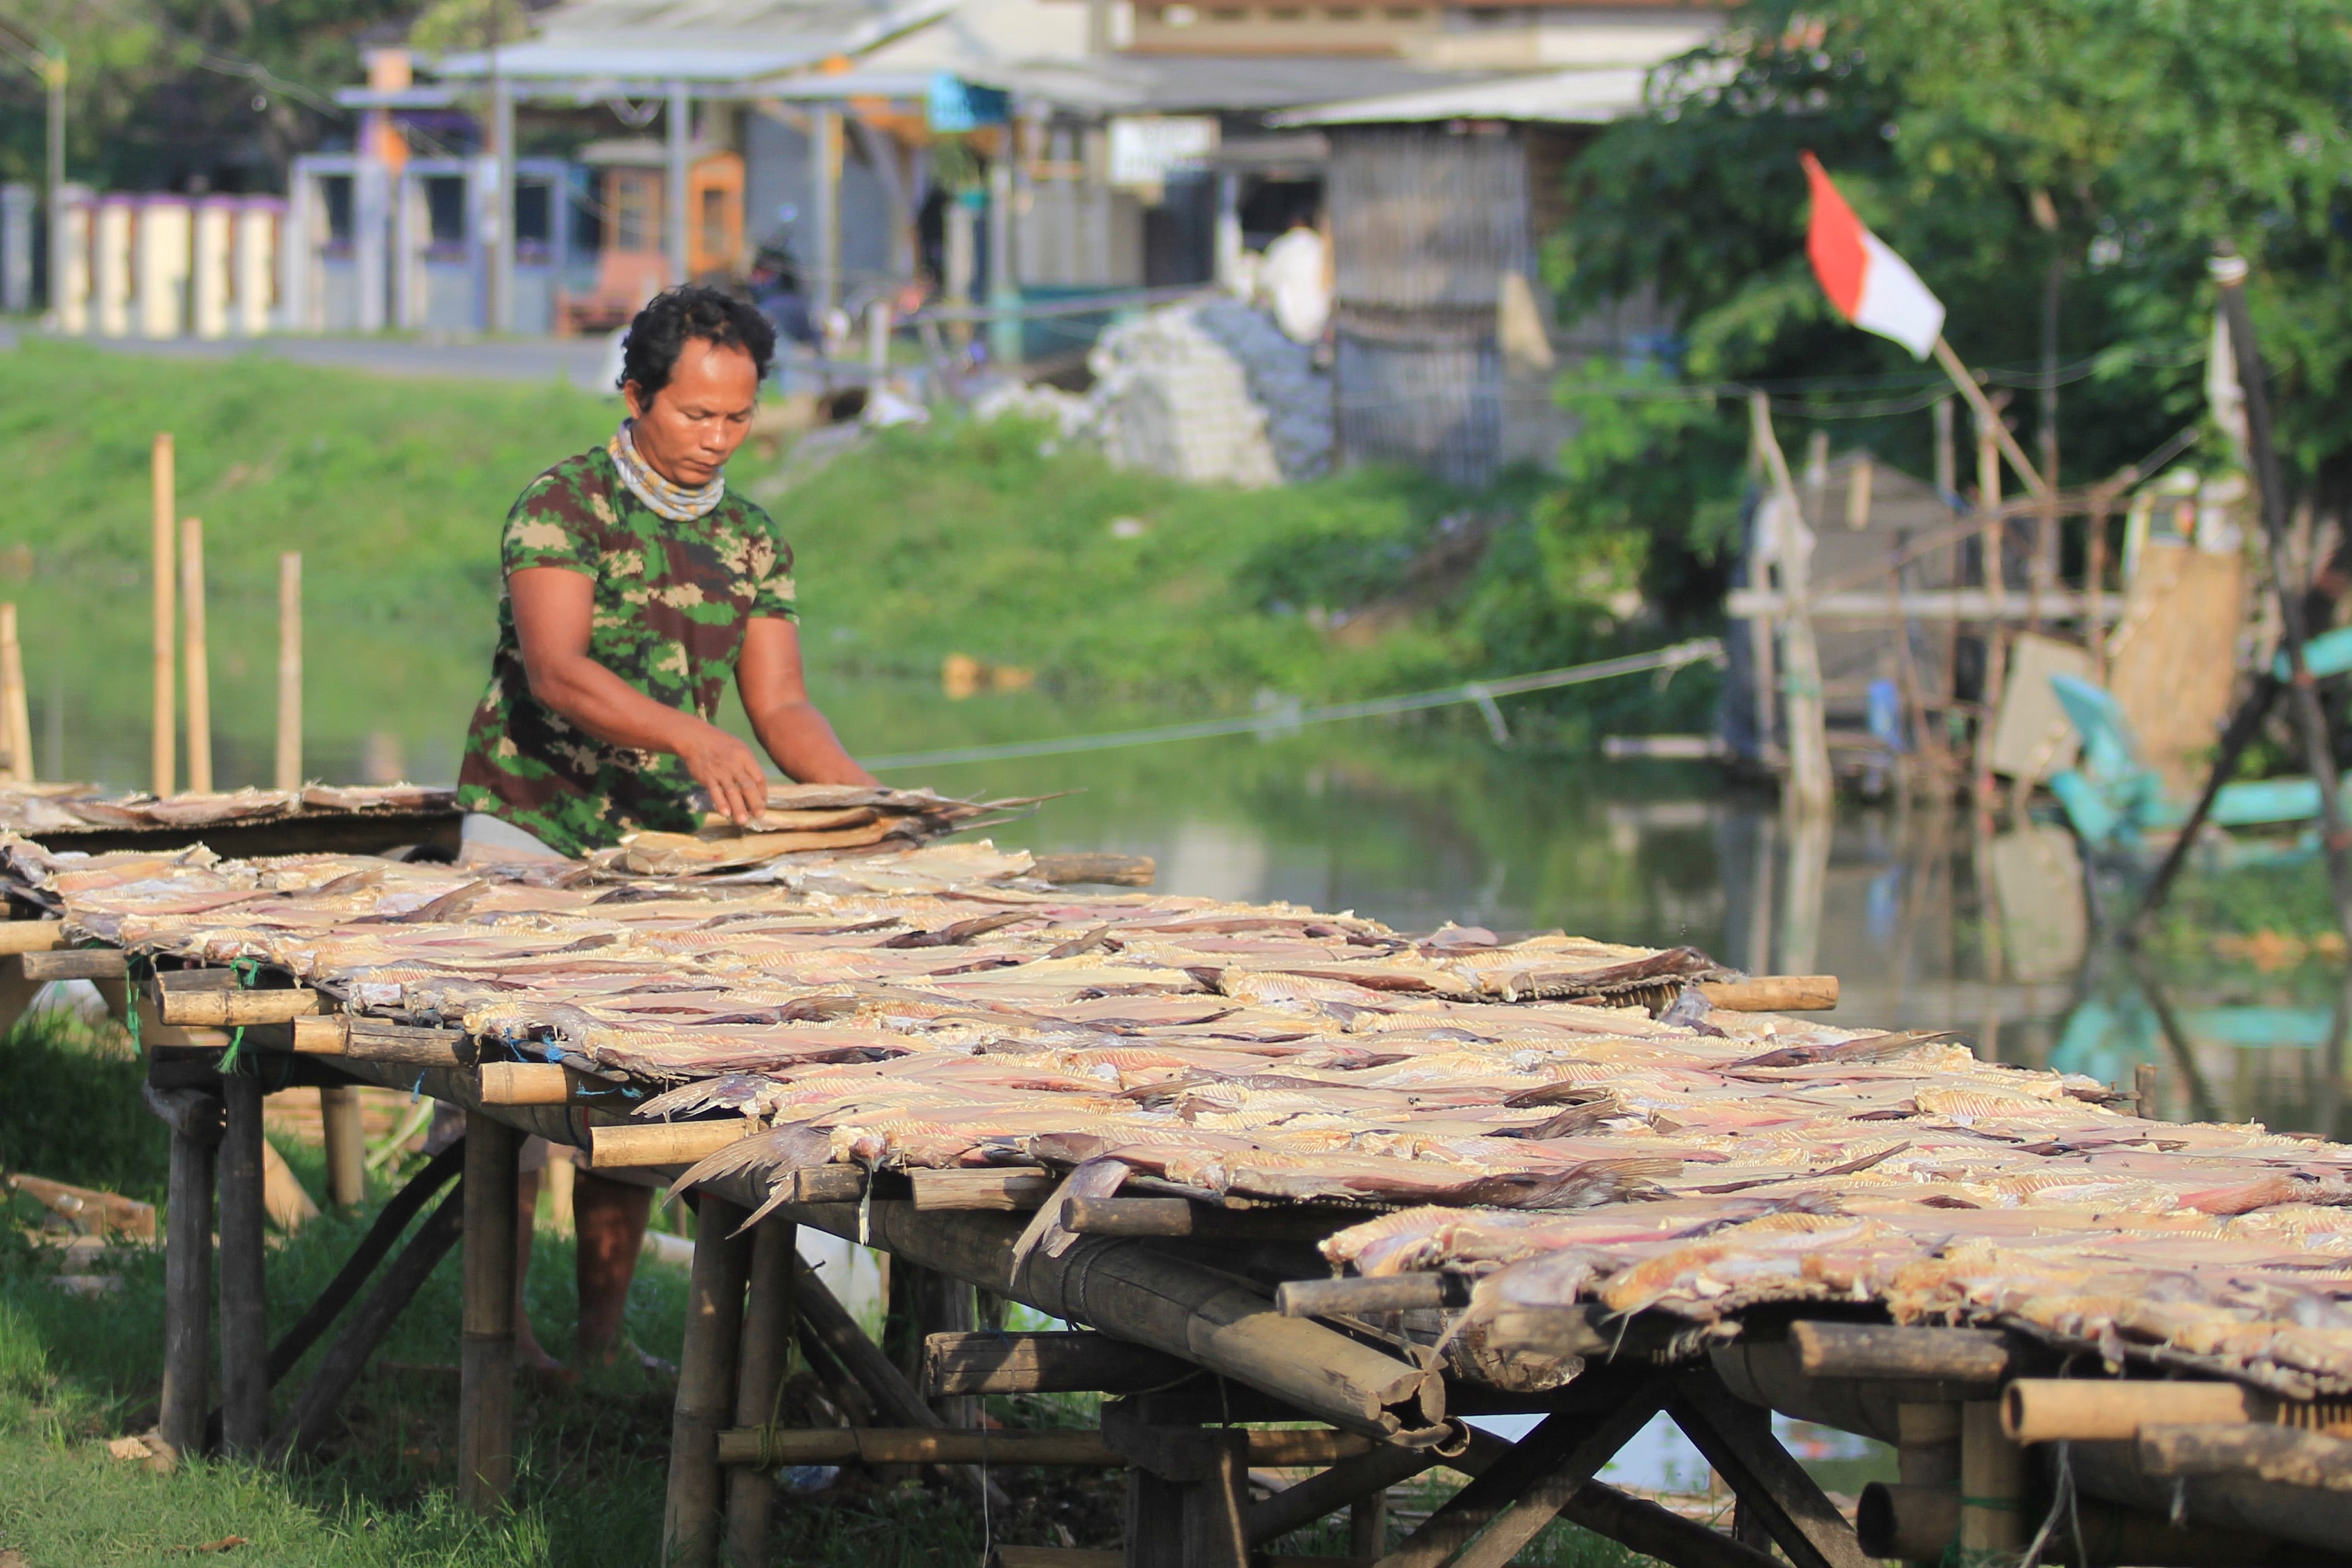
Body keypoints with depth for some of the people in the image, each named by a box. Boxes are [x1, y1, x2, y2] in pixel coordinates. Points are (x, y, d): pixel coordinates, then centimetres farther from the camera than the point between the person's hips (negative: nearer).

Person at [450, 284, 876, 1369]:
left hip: (660, 842, 5)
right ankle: (503, 1330, -1)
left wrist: (864, 796, -14)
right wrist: (689, 736, -39)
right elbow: (554, 672, -24)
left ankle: (602, 1337, 9)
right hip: (530, 824, -5)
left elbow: (779, 703, 5)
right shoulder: (562, 506, -11)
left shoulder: (751, 543, 8)